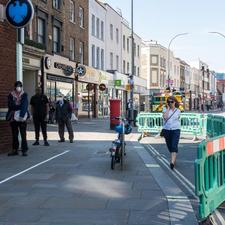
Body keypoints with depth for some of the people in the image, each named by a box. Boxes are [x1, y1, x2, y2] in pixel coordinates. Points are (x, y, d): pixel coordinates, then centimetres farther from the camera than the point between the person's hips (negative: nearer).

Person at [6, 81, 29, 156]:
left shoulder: (24, 95, 3)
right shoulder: (11, 95, 8)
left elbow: (25, 106, -7)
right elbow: (11, 106, -1)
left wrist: (22, 116, -18)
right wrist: (20, 106, -12)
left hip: (22, 118, -2)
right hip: (13, 117, 2)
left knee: (23, 135, -4)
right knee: (14, 135, 8)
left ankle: (24, 150, 0)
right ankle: (15, 150, 15)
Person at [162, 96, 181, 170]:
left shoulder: (178, 111, 6)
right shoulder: (165, 109, 3)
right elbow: (165, 117, -14)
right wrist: (168, 108, -8)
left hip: (175, 130, -1)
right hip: (166, 130, 2)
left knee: (174, 146, -14)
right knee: (169, 146, 10)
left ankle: (173, 162, -22)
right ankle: (174, 158, 33)